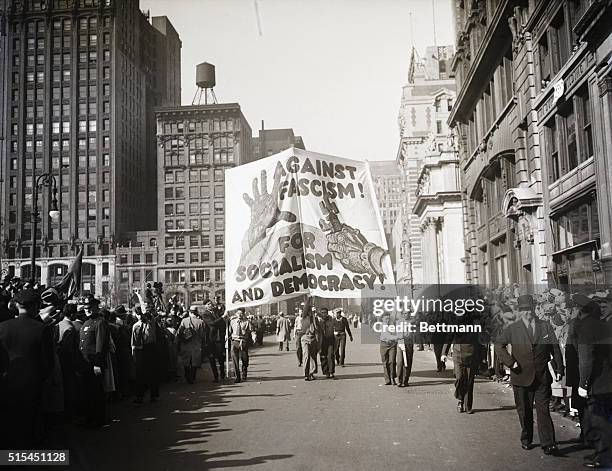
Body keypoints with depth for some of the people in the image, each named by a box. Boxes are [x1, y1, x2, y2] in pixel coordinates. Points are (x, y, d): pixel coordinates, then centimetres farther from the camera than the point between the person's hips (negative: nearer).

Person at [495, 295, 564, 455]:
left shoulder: (545, 326, 5)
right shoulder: (512, 329, 0)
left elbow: (555, 348, 8)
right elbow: (499, 345, 1)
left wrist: (559, 369, 3)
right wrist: (510, 362, -9)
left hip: (542, 377, 0)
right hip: (521, 377, 0)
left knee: (543, 410, -3)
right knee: (525, 412, 10)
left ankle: (548, 444, -3)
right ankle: (526, 440, 25)